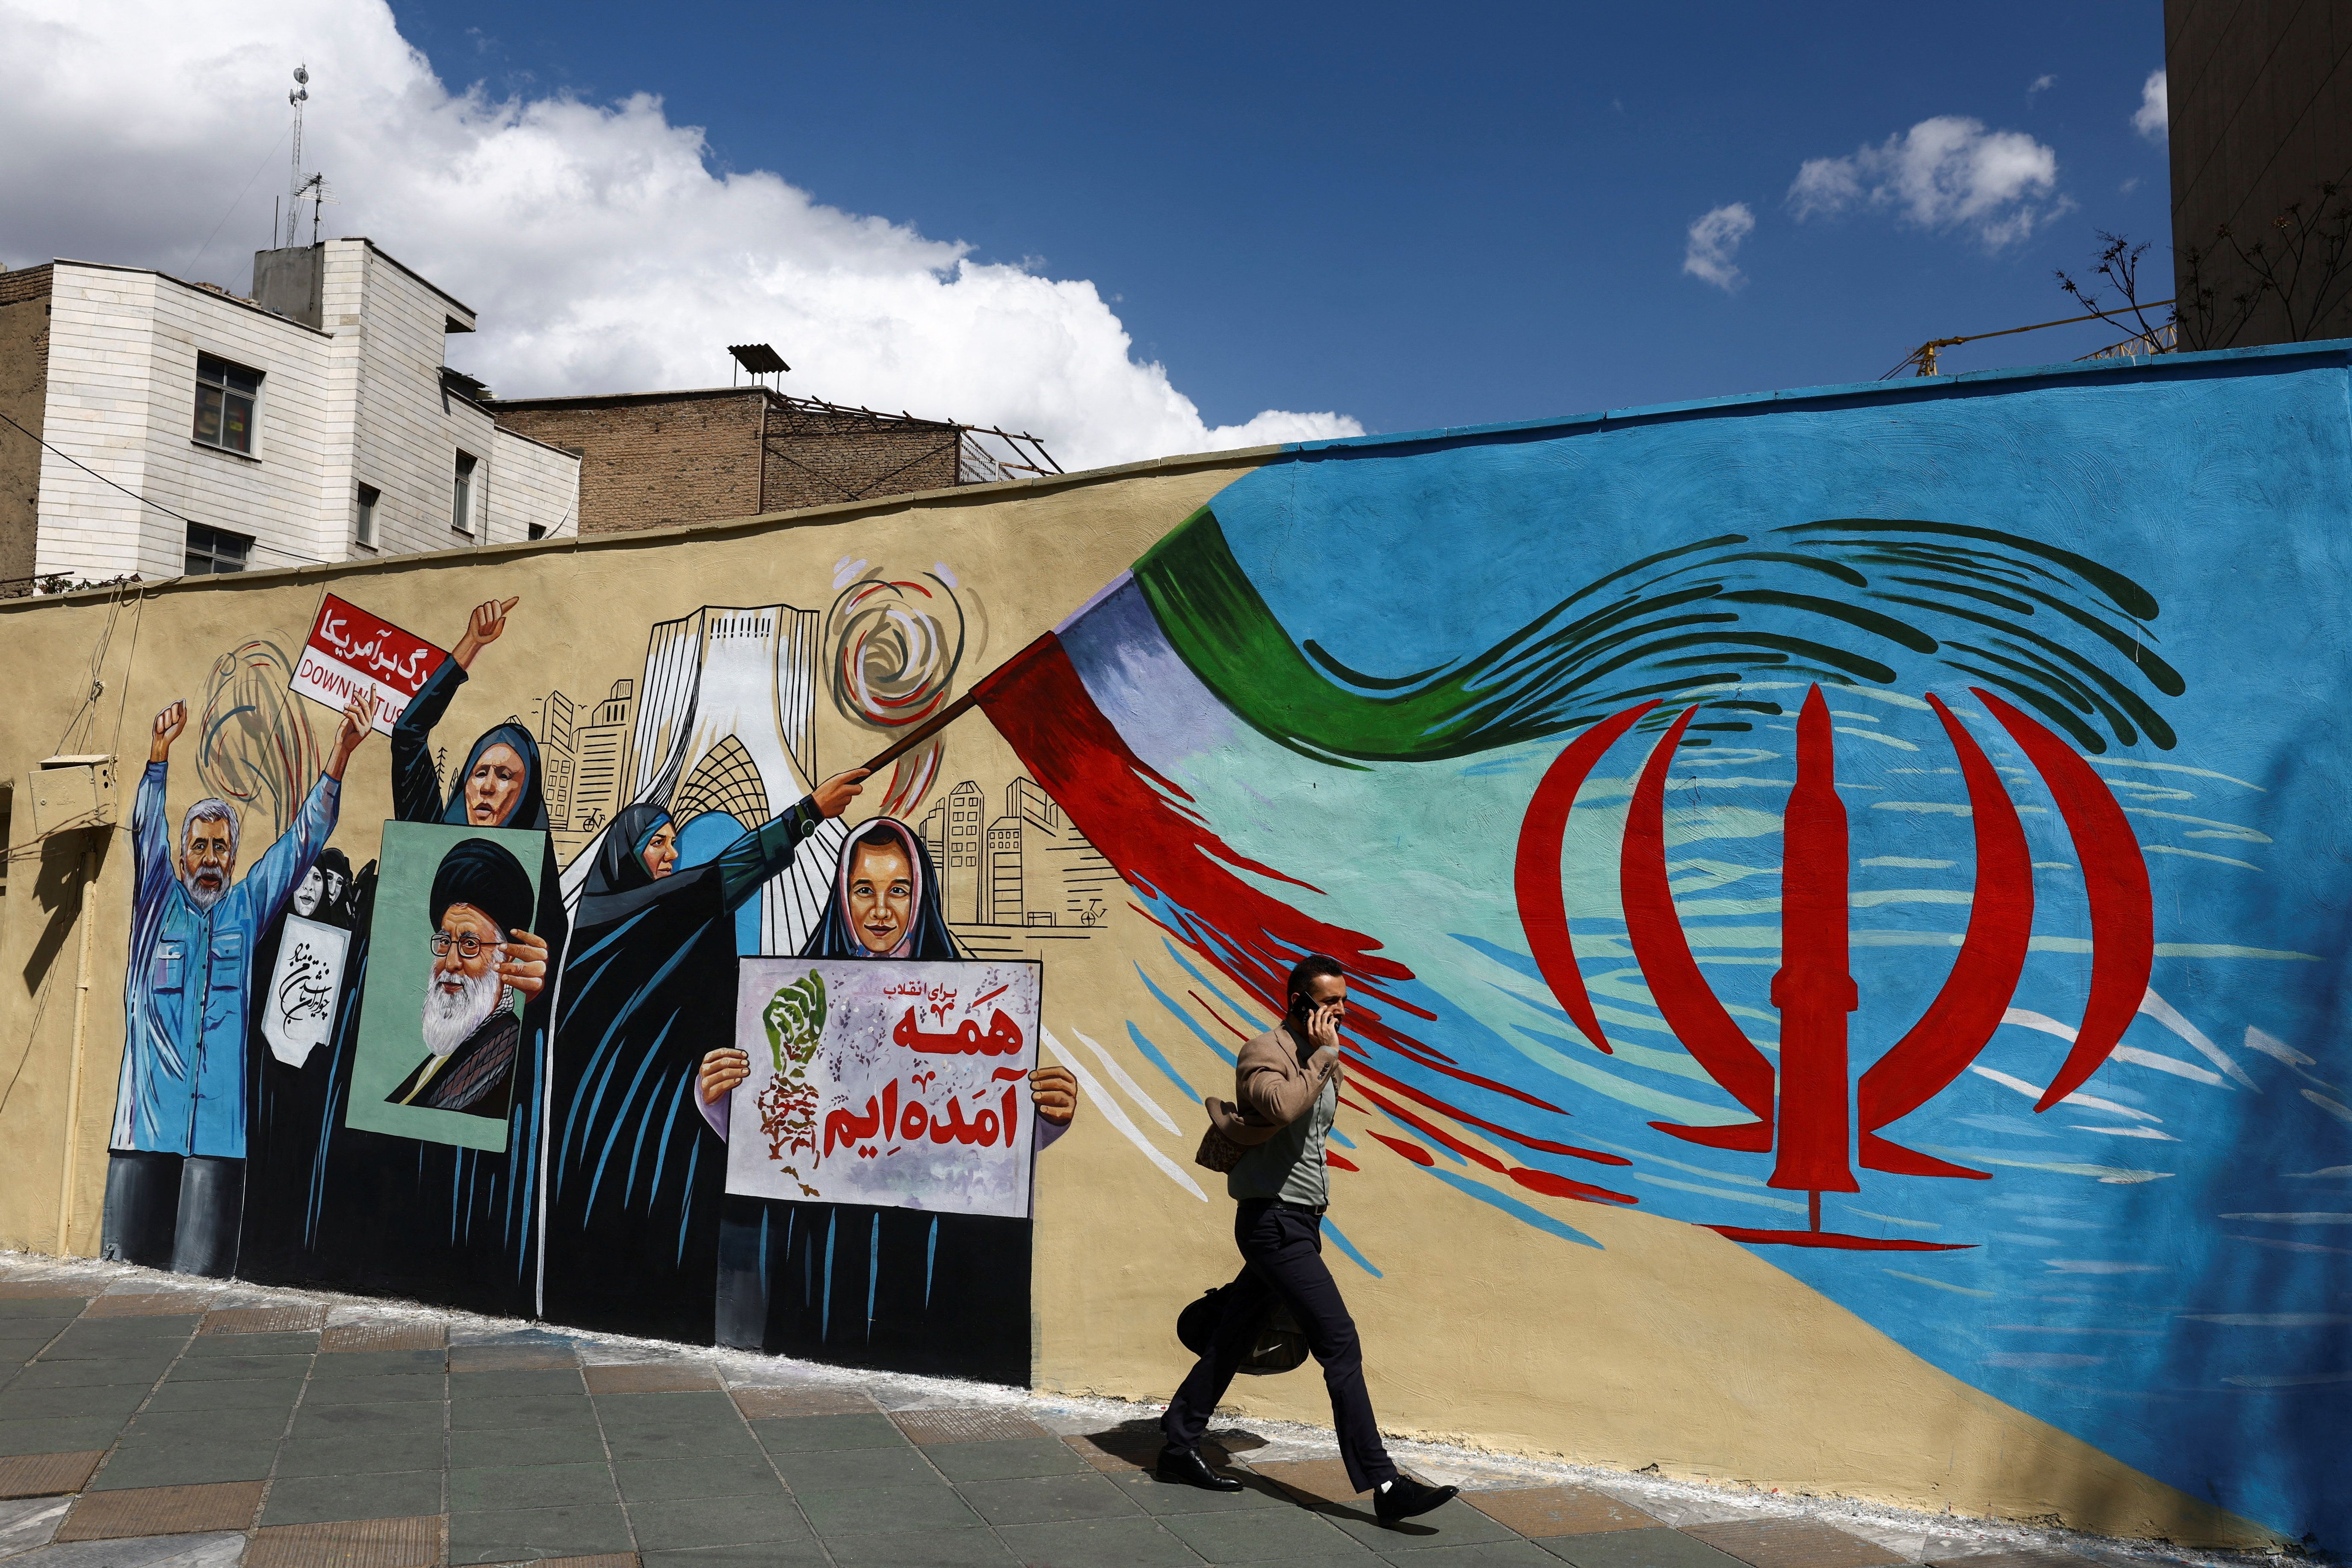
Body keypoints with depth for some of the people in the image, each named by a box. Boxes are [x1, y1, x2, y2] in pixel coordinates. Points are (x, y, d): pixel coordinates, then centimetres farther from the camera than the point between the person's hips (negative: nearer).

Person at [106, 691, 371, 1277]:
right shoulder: (158, 903, 12)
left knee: (202, 1269, -5)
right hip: (147, 1114, 0)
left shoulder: (248, 906, 14)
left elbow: (305, 838, 9)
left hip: (220, 1120, 0)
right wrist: (158, 757, -18)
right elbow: (146, 833, -3)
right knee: (125, 1259, -2)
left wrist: (341, 753, 0)